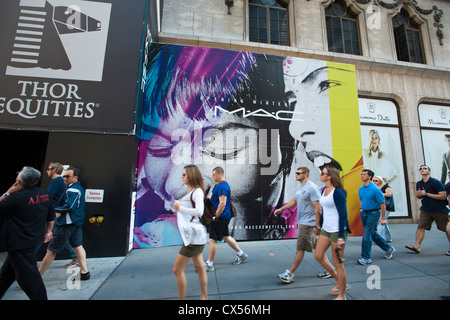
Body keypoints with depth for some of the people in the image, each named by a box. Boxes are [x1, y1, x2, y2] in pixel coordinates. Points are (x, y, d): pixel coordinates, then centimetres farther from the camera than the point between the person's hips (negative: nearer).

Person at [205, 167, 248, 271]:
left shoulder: (222, 186, -19)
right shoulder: (218, 185, 14)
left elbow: (222, 204, -25)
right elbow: (211, 198, 22)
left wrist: (215, 216, -19)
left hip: (220, 217, -10)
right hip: (224, 217, 10)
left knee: (213, 240, -2)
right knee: (225, 236, 20)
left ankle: (209, 264, 11)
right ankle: (241, 254, 34)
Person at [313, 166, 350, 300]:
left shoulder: (337, 192, -17)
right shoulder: (324, 190, 8)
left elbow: (343, 214, -18)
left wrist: (341, 237, -20)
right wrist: (321, 228, 22)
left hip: (337, 230, -8)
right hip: (326, 229, 9)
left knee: (337, 262, 3)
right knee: (318, 255, 12)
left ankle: (342, 296, 23)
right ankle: (339, 281, 32)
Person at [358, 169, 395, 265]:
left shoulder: (375, 189, -15)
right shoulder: (360, 189, 6)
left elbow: (383, 204, -13)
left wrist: (383, 218, -12)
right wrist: (362, 209, 11)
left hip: (373, 213, -7)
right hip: (364, 213, 7)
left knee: (366, 235, -9)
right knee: (373, 234, 18)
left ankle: (366, 258, 2)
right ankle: (388, 249, 40)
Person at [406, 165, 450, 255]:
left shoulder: (436, 182, -12)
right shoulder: (419, 184, 6)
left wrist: (426, 194, -21)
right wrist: (418, 194, -5)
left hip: (439, 210, -4)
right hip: (425, 210, 4)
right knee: (420, 227, -5)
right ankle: (417, 246, -4)